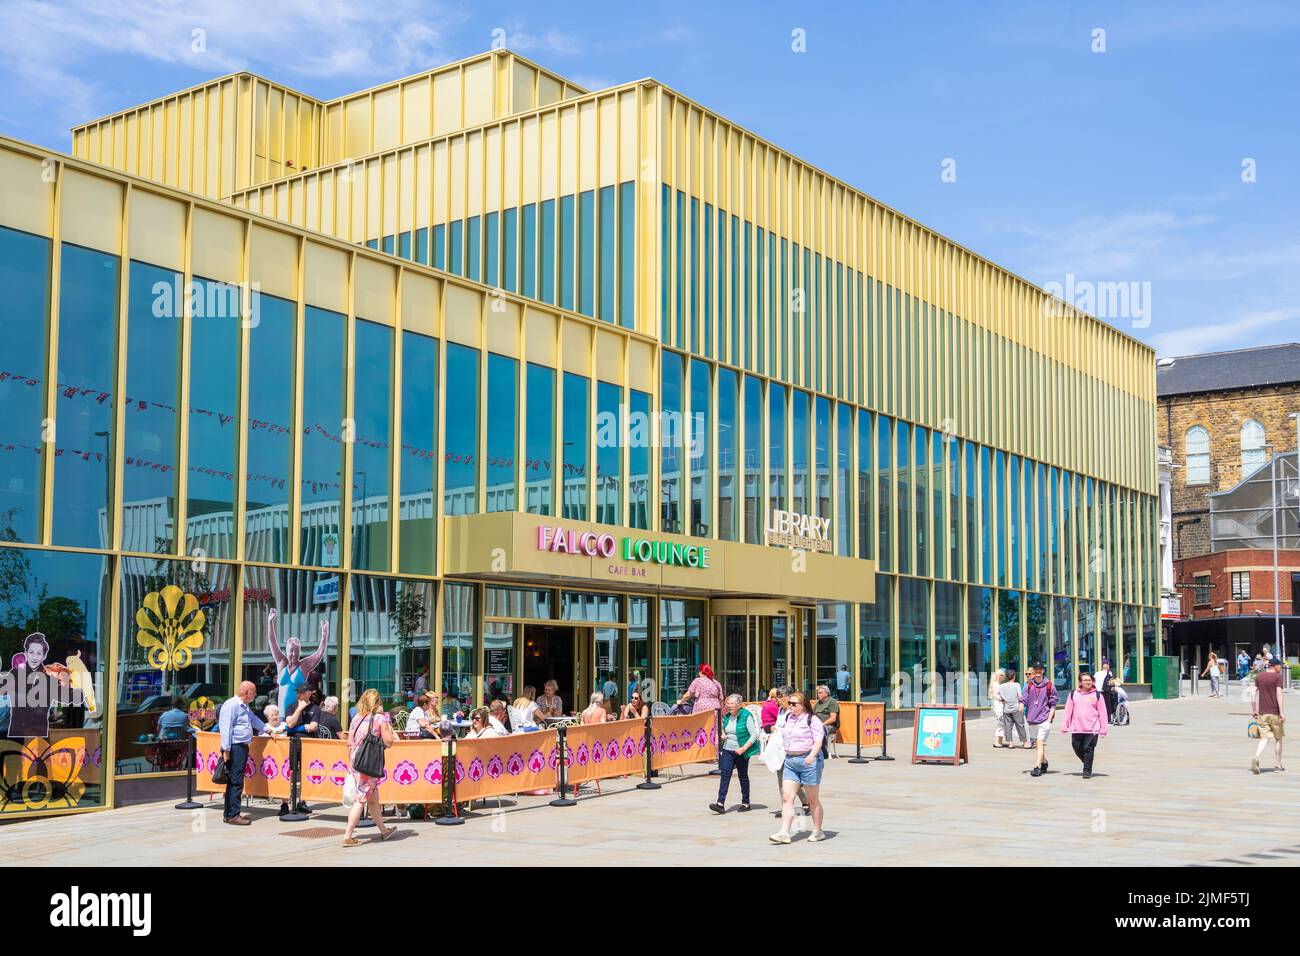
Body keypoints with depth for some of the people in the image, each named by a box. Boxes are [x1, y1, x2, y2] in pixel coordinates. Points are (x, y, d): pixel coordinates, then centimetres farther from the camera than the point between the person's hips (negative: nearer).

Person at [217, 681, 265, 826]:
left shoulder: (244, 707, 19)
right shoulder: (231, 705, -14)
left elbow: (254, 719, 36)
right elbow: (226, 728, -18)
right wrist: (226, 750, -20)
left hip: (242, 747, 10)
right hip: (235, 747, -10)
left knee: (235, 781, 12)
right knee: (235, 781, -9)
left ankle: (229, 813, 18)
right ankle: (233, 815, -7)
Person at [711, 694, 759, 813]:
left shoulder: (746, 716, -12)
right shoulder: (726, 716, 6)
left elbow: (754, 735, -13)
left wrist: (743, 748, -20)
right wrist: (723, 736, -1)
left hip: (741, 751, -5)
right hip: (727, 750, 5)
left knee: (743, 776, 8)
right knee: (725, 774, -7)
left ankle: (745, 803, 22)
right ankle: (720, 803, -14)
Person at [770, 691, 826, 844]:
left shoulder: (812, 719, -9)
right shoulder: (788, 718, 14)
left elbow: (818, 740, -17)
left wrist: (812, 756, -31)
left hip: (808, 761, -6)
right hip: (790, 761, 7)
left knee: (813, 799, 6)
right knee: (787, 797, -4)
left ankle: (818, 832, 18)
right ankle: (784, 833, -7)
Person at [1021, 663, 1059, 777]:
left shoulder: (1049, 686, 0)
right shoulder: (1028, 685, 8)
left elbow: (1053, 704, 2)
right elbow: (1023, 699, 7)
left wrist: (1049, 719, -6)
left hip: (1044, 719, -4)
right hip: (1032, 720, 4)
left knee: (1040, 743, -14)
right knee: (1037, 744, 14)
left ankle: (1037, 767, -18)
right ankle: (1044, 763, 31)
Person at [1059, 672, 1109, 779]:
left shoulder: (1097, 695, 3)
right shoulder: (1073, 695, 8)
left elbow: (1102, 713, 2)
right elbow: (1068, 711, 8)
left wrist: (1103, 729, -3)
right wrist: (1064, 726, 5)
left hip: (1092, 729, -3)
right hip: (1076, 729, 3)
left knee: (1088, 749, -5)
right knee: (1077, 748, 7)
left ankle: (1087, 771, 4)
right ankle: (1087, 765, 31)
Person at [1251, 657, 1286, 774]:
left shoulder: (1259, 677, 9)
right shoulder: (1278, 677, -6)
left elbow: (1253, 693, 8)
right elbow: (1279, 694, -14)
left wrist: (1254, 711, 16)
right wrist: (1281, 712, -14)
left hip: (1262, 713, 4)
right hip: (1275, 712, -4)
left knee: (1264, 738, 2)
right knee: (1278, 738, 12)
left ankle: (1256, 758, -22)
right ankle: (1277, 764, 19)